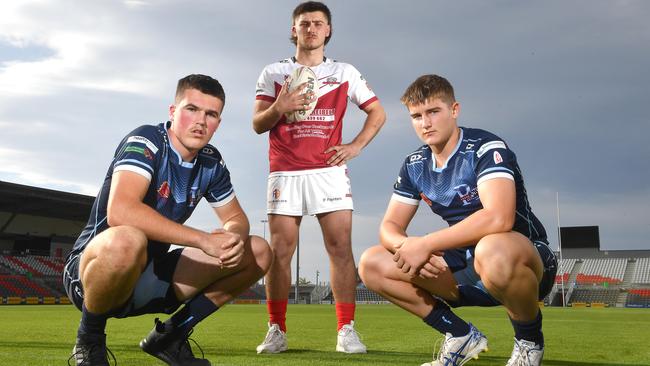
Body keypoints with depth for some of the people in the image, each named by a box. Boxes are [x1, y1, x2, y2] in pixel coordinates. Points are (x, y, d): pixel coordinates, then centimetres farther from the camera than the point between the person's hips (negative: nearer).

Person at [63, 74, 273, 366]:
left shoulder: (211, 162, 3)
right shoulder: (145, 142, -18)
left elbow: (236, 218, 11)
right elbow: (120, 211, -34)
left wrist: (233, 236, -15)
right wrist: (203, 240, -33)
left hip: (150, 275, 7)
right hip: (92, 267, -7)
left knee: (258, 253, -1)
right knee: (126, 241, -43)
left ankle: (169, 336, 7)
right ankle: (89, 340, -12)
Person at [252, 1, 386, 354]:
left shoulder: (344, 72, 13)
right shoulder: (274, 72, 11)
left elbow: (377, 112, 16)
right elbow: (258, 125, 6)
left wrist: (356, 145, 2)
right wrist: (279, 107, -15)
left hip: (329, 170, 0)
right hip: (284, 173, 0)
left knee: (341, 248, -6)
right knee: (280, 251, -3)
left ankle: (346, 330, 0)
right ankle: (276, 331, 6)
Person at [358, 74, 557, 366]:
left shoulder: (485, 148, -16)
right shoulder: (414, 166, 5)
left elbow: (498, 218, -33)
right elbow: (389, 226, 4)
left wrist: (425, 244, -29)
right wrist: (406, 246, -21)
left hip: (527, 260, -6)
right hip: (467, 267, 7)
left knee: (492, 250, -43)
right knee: (372, 264, -5)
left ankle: (530, 340, -12)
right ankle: (461, 336, 4)